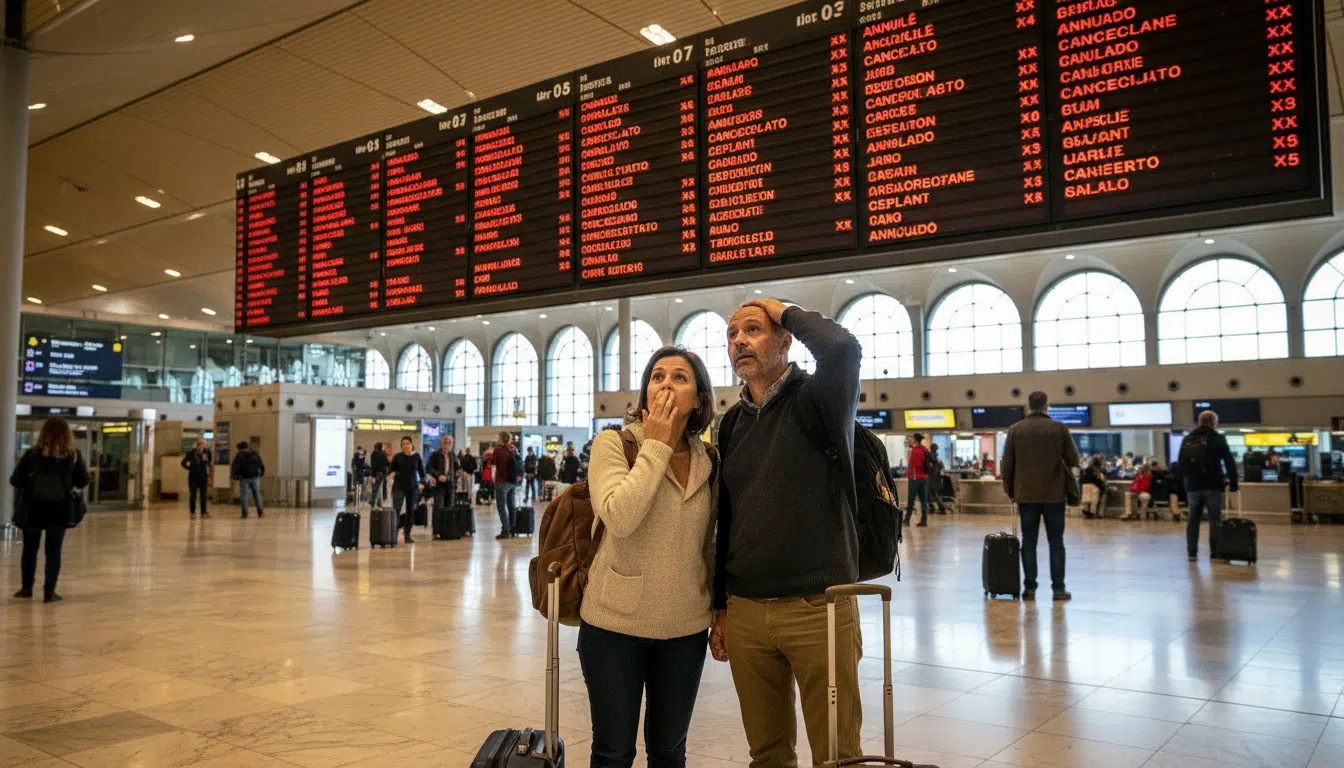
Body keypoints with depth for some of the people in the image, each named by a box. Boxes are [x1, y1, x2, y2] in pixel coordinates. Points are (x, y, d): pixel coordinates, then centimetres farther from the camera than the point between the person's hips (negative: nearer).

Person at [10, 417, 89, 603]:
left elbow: (15, 480, -5)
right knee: (53, 551, 5)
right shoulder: (73, 456, -4)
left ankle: (26, 587, 26)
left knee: (30, 549, 18)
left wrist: (29, 485, 14)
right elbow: (83, 481, 3)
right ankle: (49, 592, 3)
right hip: (59, 510, 0)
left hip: (33, 509, 0)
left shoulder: (32, 454, -7)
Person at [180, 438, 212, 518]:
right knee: (193, 495, 1)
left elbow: (210, 460, 16)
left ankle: (203, 512, 10)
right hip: (193, 476, -2)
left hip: (203, 476, 2)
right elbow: (183, 463, 0)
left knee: (203, 495, 3)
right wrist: (190, 468, -4)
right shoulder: (191, 453, -11)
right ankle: (192, 512, 10)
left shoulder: (207, 451, -5)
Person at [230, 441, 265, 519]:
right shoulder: (255, 454, 7)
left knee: (244, 496, 2)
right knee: (257, 495, 10)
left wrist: (235, 476, 5)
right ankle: (260, 512, 7)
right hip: (255, 477, 3)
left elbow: (234, 467, -8)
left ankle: (245, 514, -2)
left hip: (244, 478, -3)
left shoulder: (239, 456, -2)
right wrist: (262, 474, 20)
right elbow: (262, 465, 7)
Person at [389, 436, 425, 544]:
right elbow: (391, 469, 4)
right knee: (396, 510, -10)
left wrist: (422, 482, -3)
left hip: (413, 487, 2)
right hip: (399, 486, -1)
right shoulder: (398, 457, 0)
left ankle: (407, 535, 13)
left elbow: (422, 471, 8)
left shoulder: (417, 457, 2)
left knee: (411, 511, 4)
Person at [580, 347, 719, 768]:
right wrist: (656, 447, -20)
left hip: (686, 628, 4)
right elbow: (619, 518, -26)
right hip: (616, 624, -3)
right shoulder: (613, 443, -9)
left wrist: (719, 611, 10)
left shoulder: (708, 460, 4)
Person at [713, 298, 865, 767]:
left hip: (819, 607, -5)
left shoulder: (818, 400, -5)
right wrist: (720, 608, 15)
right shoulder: (731, 424, 11)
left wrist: (787, 312, -10)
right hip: (745, 612, 5)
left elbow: (843, 348, -29)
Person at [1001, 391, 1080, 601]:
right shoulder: (1059, 428, -3)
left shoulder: (1015, 430, 1)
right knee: (1056, 542, 5)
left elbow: (1007, 465, 3)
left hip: (1026, 495, 1)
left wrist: (1011, 492, 12)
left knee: (1029, 542, 5)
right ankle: (1058, 588, 5)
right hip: (1054, 494, -1)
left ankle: (1029, 588, 6)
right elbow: (1073, 460, 2)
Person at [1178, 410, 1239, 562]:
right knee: (1215, 520, 1)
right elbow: (1230, 462, -6)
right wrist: (1233, 484, -1)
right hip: (1212, 486, -4)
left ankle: (1192, 553, 7)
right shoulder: (1218, 438, -3)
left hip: (1192, 486, 4)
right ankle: (1215, 553, 0)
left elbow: (1181, 463, 15)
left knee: (1193, 519, 7)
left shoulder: (1187, 440, 11)